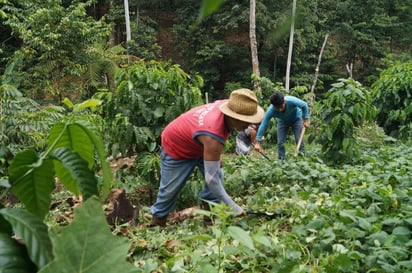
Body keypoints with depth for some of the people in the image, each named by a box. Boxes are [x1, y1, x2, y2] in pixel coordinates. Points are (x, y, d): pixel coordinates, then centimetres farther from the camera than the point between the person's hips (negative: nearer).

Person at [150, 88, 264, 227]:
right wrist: (235, 210, -34)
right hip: (175, 147, -8)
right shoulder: (212, 137, -46)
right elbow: (211, 179, -40)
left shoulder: (228, 105, -24)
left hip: (198, 145, 8)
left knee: (218, 175, -2)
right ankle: (156, 225, 24)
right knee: (170, 190, 2)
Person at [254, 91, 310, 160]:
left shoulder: (291, 101, -41)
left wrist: (306, 120, -19)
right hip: (282, 121, 1)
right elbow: (263, 125, -35)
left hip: (296, 118, -1)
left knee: (299, 139, -11)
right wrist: (258, 142, -38)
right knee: (280, 142, -5)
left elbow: (304, 105, -22)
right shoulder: (271, 110, -37)